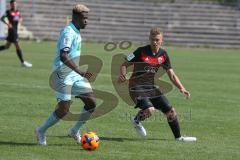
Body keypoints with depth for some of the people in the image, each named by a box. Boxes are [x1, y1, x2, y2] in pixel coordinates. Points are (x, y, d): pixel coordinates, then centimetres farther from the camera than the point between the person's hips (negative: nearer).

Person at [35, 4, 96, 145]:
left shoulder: (77, 32, 12)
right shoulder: (68, 32, -18)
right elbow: (63, 56, -31)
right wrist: (80, 72, -37)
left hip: (74, 75, 9)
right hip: (63, 75, -9)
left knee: (92, 102, 0)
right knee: (64, 109, -8)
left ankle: (75, 131, 15)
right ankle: (41, 131, 14)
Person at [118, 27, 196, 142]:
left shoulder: (163, 55, 2)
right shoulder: (141, 52, -13)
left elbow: (171, 75, 6)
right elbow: (125, 64, -7)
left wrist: (181, 88, -7)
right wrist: (122, 75, -28)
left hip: (151, 87, 6)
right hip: (137, 88, -6)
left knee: (170, 111, 4)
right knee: (150, 110, -29)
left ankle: (178, 137, 22)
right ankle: (137, 121, 5)